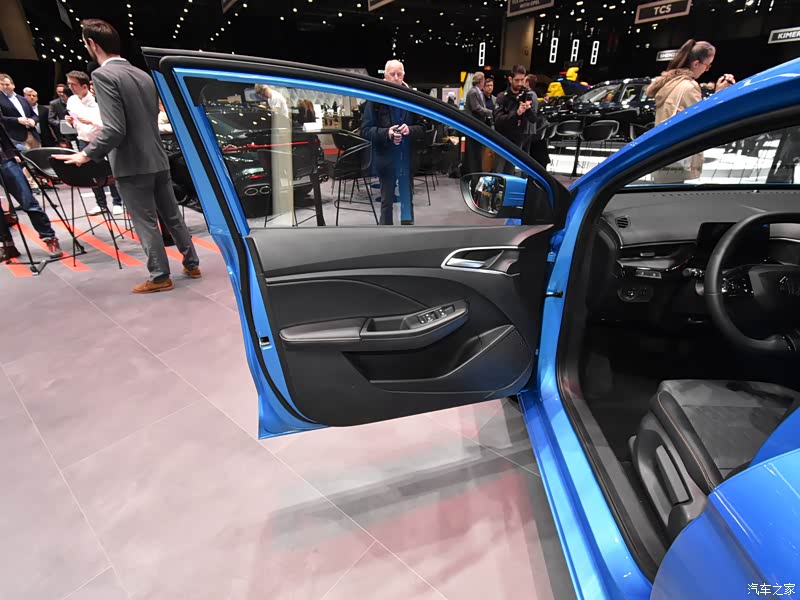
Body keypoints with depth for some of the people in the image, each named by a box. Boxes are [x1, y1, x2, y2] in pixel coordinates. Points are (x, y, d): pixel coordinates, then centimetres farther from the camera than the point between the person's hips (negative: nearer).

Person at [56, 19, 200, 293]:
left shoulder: (103, 75, -12)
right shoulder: (143, 75, 10)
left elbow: (115, 130, -21)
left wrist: (86, 155, -8)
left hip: (132, 165, -7)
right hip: (158, 159, 7)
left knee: (146, 224, 0)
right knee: (172, 216, 13)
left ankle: (160, 277, 8)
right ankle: (192, 264, 21)